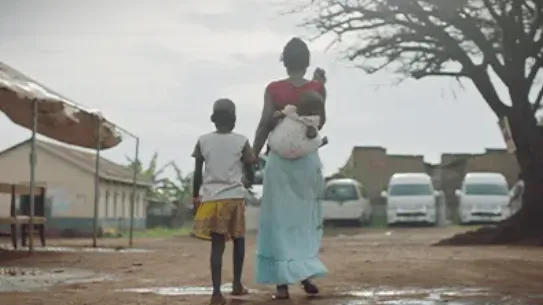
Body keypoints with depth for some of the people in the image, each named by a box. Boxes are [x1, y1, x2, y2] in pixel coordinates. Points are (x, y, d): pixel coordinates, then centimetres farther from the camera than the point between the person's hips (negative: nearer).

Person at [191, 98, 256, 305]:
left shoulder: (203, 141, 5)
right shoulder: (241, 141, 2)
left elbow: (197, 174, 5)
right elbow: (250, 175, 4)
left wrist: (195, 197, 15)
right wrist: (245, 183, 26)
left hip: (211, 198, 1)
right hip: (234, 197, -1)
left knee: (217, 244, -1)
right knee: (238, 239, 19)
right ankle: (237, 284, 19)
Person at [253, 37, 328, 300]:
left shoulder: (274, 89, -7)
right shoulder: (317, 88, -1)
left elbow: (265, 125, -9)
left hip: (280, 159, -2)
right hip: (308, 158, 2)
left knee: (280, 220, 3)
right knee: (307, 219, 15)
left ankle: (283, 282, 0)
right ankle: (306, 274, 8)